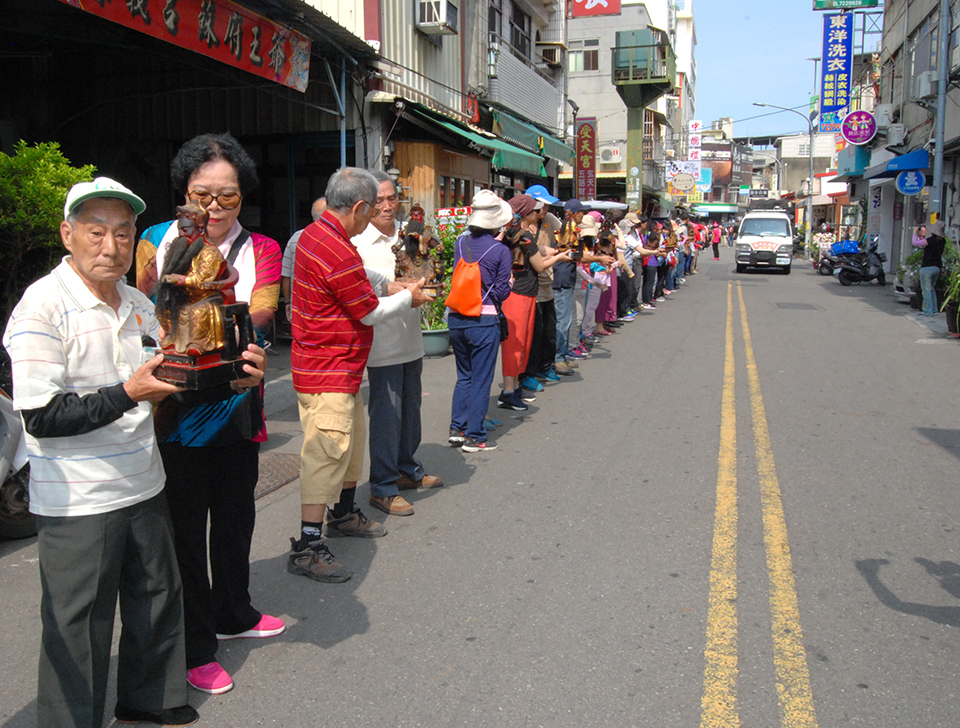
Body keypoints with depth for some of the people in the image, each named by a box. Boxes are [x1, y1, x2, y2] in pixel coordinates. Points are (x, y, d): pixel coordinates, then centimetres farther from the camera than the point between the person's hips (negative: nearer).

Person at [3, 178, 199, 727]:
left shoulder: (139, 304, 8)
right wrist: (127, 394, -26)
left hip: (144, 487, 7)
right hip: (78, 503, -7)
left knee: (158, 602, 18)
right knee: (79, 628, 6)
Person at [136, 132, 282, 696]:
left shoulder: (261, 248, 1)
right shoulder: (156, 242, 0)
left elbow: (261, 312, -17)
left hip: (236, 407, 3)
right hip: (174, 411, -2)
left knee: (236, 517, 19)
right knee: (185, 528, 6)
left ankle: (233, 614, 42)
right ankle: (194, 645, 23)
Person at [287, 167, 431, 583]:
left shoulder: (316, 234, 8)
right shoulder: (338, 253, -25)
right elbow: (370, 314, -15)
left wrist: (398, 290, 11)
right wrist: (408, 297, 2)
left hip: (341, 366, 11)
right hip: (327, 375, -11)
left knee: (352, 439, 22)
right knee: (328, 452, -8)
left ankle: (345, 512, 39)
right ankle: (307, 548, -3)